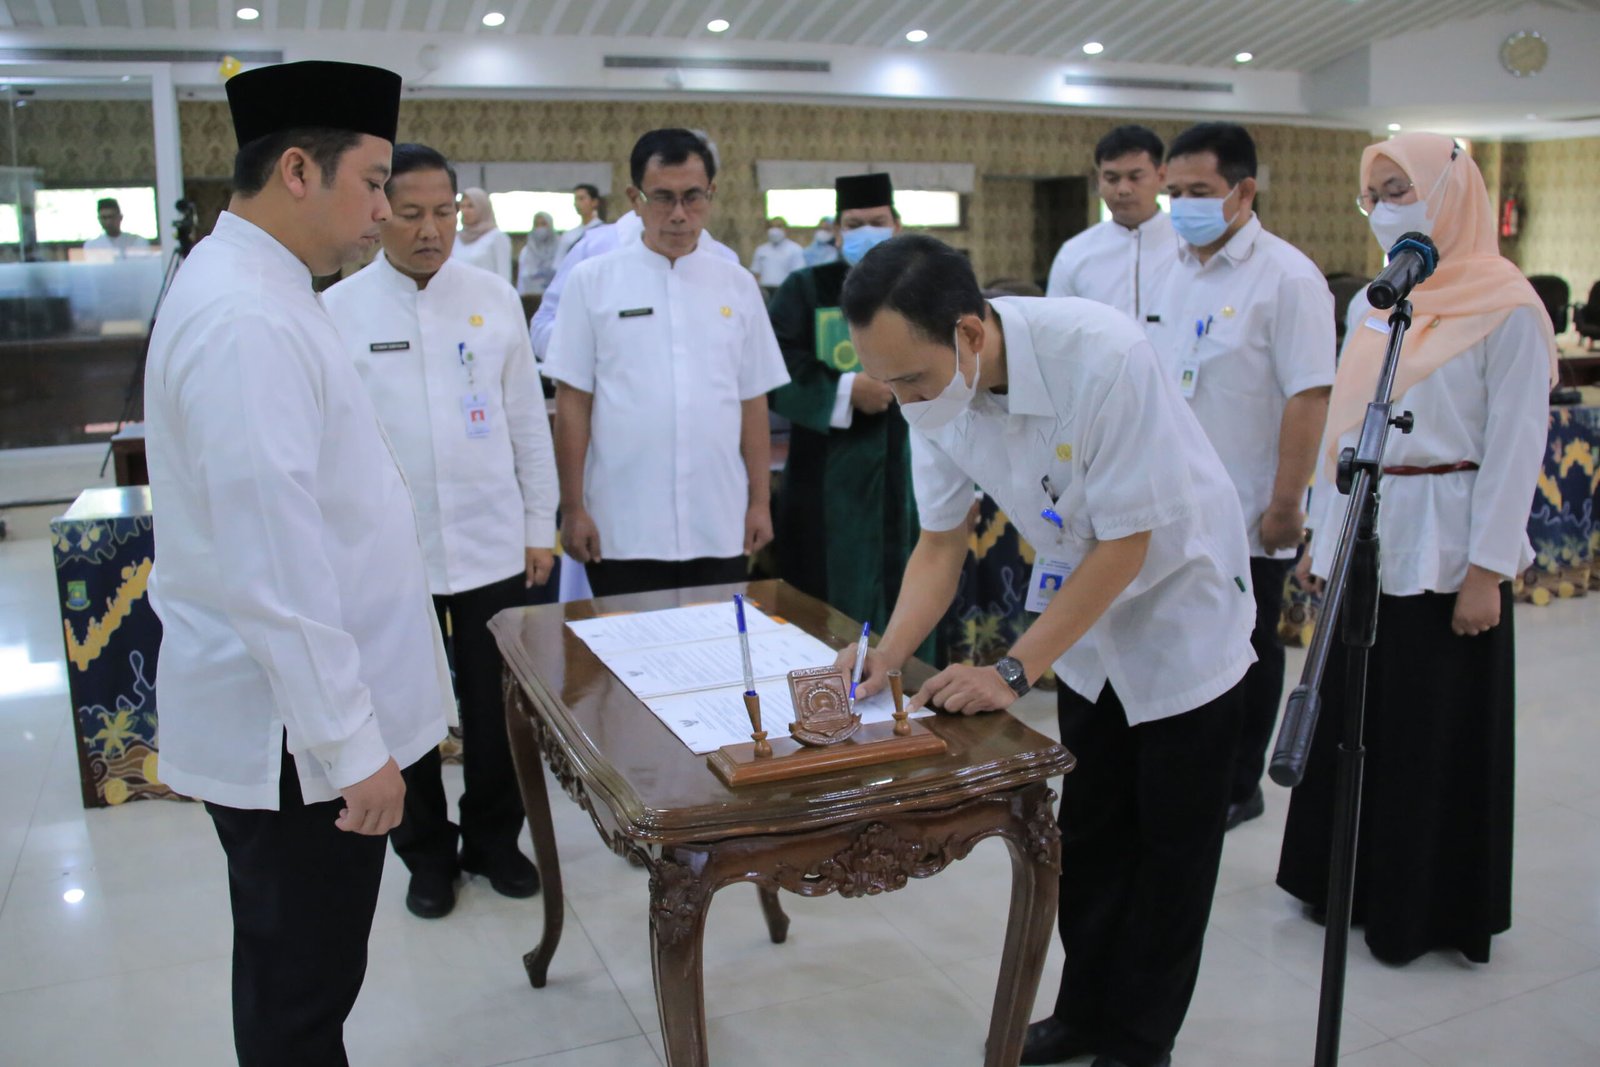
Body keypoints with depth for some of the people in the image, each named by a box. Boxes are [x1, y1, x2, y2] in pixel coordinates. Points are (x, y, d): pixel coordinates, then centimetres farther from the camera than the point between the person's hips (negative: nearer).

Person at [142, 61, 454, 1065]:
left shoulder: (257, 292, 11)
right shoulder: (244, 320, -21)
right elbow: (271, 563, -25)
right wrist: (350, 744, -20)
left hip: (309, 719, 9)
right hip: (294, 735, -9)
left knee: (304, 977, 22)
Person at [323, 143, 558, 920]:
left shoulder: (494, 299, 3)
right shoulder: (338, 312, -2)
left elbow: (527, 419, 6)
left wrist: (540, 525, 6)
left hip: (492, 544, 1)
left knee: (495, 707, 11)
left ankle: (493, 837, 32)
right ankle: (426, 853, 31)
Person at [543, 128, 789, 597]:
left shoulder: (737, 285, 6)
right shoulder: (594, 281, 0)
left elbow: (752, 403, 9)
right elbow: (573, 403, 0)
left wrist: (760, 503, 7)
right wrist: (572, 508, -2)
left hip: (720, 531, 2)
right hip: (623, 532, -2)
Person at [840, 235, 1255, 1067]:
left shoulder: (1103, 357, -36)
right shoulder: (936, 390, -17)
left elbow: (1127, 542, -29)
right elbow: (941, 541, -7)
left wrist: (1013, 672, -29)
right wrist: (886, 655, -22)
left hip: (1178, 603, -5)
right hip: (1084, 616, 5)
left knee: (1170, 841, 7)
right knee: (1089, 832, 16)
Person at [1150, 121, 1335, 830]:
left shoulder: (1286, 277, -13)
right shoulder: (1173, 271, 9)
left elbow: (1309, 397, -18)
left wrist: (1285, 505, -21)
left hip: (1246, 517, -6)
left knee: (1246, 652, 9)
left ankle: (1238, 788, 24)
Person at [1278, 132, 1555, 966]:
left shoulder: (1506, 310, -8)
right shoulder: (1370, 304, 10)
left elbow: (1516, 445, -10)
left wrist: (1487, 568, -14)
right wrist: (1322, 529, 12)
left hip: (1444, 548, -6)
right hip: (1366, 541, 6)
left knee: (1439, 731, 5)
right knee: (1352, 719, 12)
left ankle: (1434, 906, 22)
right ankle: (1351, 882, 28)